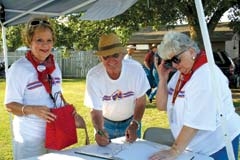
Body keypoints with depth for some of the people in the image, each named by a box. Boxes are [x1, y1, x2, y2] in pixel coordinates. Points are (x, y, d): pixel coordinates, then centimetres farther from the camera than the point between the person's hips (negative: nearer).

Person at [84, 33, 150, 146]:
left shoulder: (136, 68, -25)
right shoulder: (93, 76, -26)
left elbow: (141, 101, -12)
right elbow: (95, 110, -20)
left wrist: (135, 125, -27)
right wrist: (99, 131, -39)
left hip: (131, 121, 1)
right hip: (106, 124, 0)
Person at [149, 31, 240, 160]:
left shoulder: (207, 75, -22)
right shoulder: (180, 74, 4)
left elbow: (196, 120, -28)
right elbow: (162, 106, 5)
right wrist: (163, 79, -9)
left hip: (217, 145, -7)